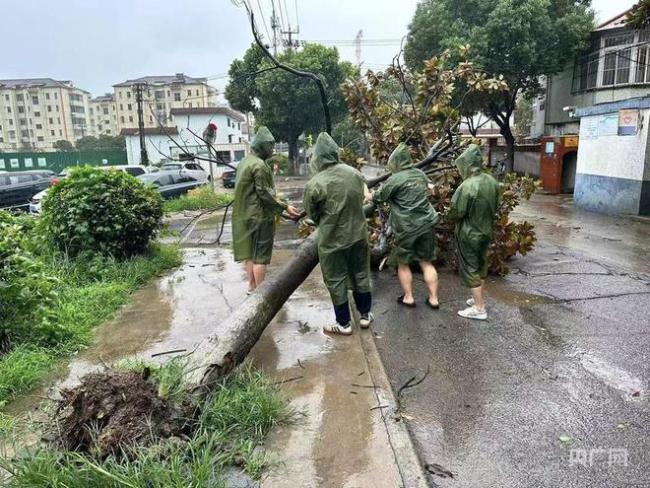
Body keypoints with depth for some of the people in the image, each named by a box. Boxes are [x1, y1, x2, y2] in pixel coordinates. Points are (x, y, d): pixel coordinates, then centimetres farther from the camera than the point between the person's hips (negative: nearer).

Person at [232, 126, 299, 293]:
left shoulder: (245, 161, 11)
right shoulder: (259, 165, -18)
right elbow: (264, 193, -19)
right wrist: (285, 207, -17)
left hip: (245, 215, 9)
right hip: (260, 216, -9)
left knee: (250, 253, 16)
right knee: (260, 255, -2)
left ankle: (252, 287, 27)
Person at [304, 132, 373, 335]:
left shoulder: (314, 184, -20)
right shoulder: (354, 173, -6)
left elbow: (312, 214, -6)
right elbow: (361, 200, 6)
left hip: (332, 240, -4)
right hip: (358, 234, 5)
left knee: (336, 281, 11)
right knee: (361, 274, 19)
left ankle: (344, 323, 22)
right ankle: (365, 315, 34)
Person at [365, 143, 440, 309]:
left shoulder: (395, 179, -13)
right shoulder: (421, 174, 7)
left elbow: (379, 197, -2)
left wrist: (368, 195, 21)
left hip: (406, 228, -5)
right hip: (426, 224, 6)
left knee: (403, 263, 12)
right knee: (426, 262, 12)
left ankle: (408, 297, 21)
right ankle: (433, 299, 16)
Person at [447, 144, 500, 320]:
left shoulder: (467, 186, -26)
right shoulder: (492, 181, -2)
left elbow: (456, 213, -19)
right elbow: (495, 207, 8)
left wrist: (449, 217, 2)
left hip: (469, 234, -8)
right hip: (486, 231, 8)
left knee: (470, 269, 3)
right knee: (481, 266, 20)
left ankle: (479, 309, 7)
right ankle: (479, 298, 35)